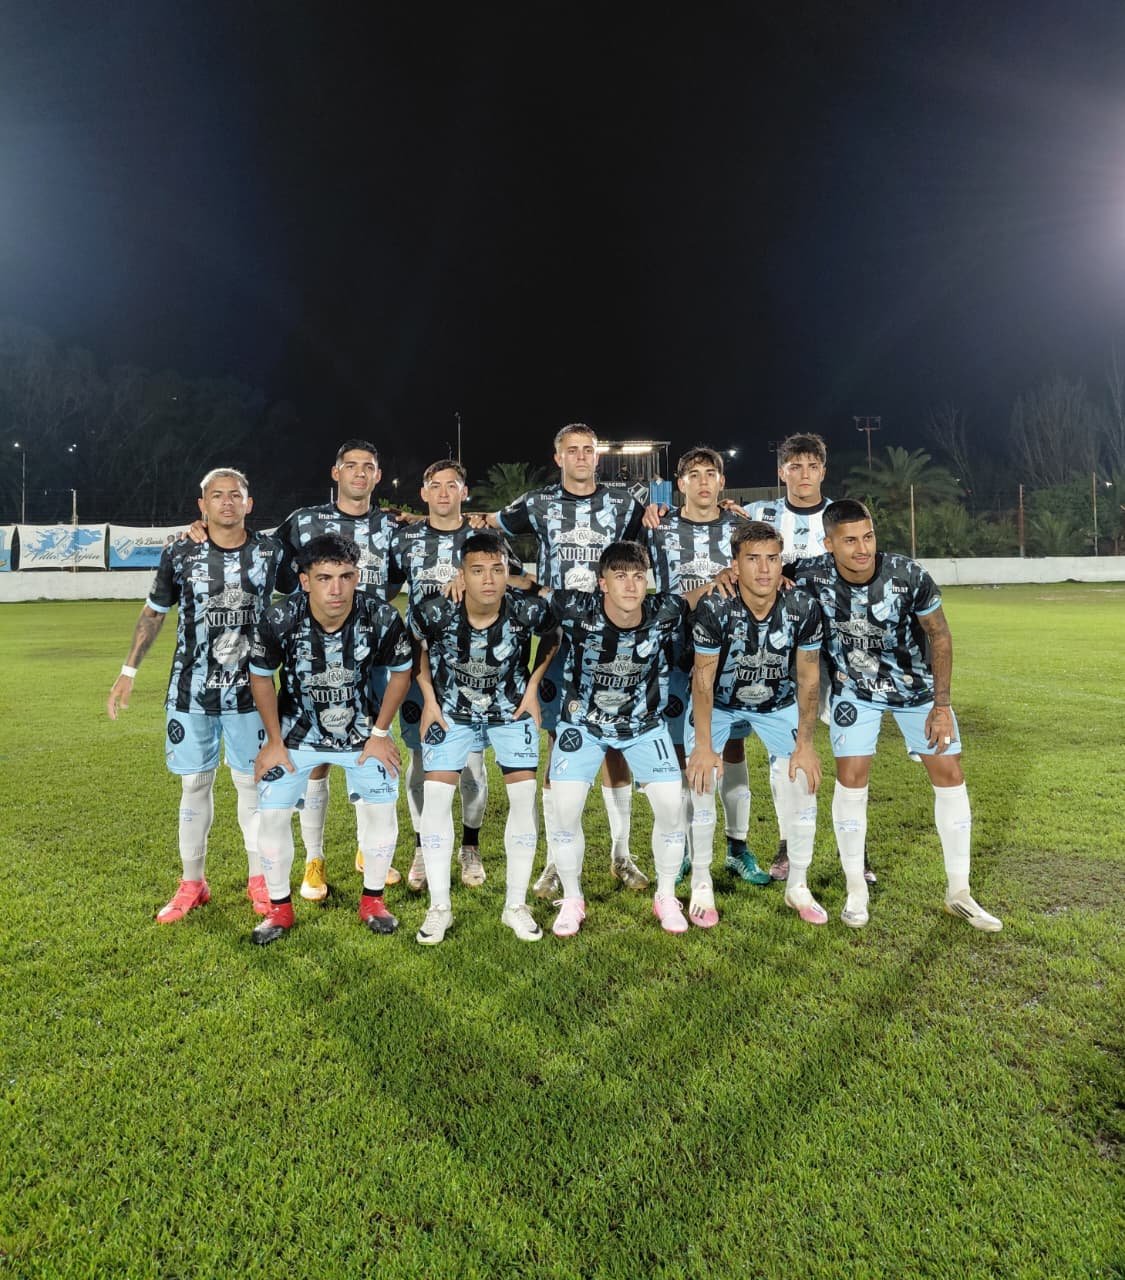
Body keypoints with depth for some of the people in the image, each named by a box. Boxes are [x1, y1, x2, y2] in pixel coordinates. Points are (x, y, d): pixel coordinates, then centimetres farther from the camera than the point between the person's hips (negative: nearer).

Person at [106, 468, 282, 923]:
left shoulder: (270, 552, -3)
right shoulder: (179, 553, -2)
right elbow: (153, 613, 9)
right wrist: (128, 672, 8)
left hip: (249, 690, 0)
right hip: (190, 692, 1)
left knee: (252, 783, 6)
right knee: (194, 784, 9)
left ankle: (259, 879, 22)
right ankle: (192, 884, 23)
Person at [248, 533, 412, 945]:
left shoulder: (382, 618, -26)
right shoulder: (279, 620, -26)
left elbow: (400, 673, -7)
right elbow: (260, 676, -7)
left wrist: (380, 733, -6)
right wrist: (274, 741, -5)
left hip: (361, 731, 1)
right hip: (297, 733, 0)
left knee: (381, 808, -3)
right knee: (272, 814, -3)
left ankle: (372, 899, 19)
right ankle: (279, 907, 19)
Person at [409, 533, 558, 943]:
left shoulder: (528, 610, -25)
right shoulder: (435, 612, -26)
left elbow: (553, 637, -1)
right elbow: (415, 644, -2)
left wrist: (533, 686, -5)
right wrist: (429, 697, -5)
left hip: (511, 709, 0)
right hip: (451, 710, 0)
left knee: (525, 796, -6)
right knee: (435, 797, -7)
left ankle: (516, 905, 10)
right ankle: (439, 907, 9)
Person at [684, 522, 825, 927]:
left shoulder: (803, 607, -24)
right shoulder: (714, 608, -31)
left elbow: (808, 677, -13)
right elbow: (703, 676, -21)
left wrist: (805, 744, -11)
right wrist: (704, 745, -21)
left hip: (778, 704, 2)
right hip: (718, 703, -2)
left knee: (803, 781, -7)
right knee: (701, 782, -13)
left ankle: (798, 886, 13)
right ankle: (701, 886, 7)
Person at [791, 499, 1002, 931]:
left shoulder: (908, 575, -27)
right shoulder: (812, 575, -26)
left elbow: (940, 635, -12)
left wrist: (941, 704, -12)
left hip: (917, 684, 1)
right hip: (855, 689, 0)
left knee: (949, 773, 1)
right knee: (851, 778, -7)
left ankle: (959, 893, 17)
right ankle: (856, 891, 11)